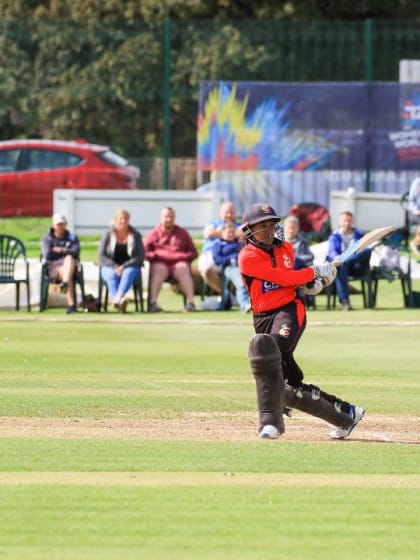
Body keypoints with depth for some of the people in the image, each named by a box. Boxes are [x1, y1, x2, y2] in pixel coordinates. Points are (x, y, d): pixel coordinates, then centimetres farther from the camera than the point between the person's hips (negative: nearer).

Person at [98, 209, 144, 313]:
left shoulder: (136, 235, 8)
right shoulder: (108, 235, 8)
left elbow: (140, 257, -1)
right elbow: (102, 256, 1)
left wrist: (124, 266, -16)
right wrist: (115, 267, -16)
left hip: (130, 267, 0)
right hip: (110, 267, 0)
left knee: (128, 273, -36)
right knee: (112, 275, -35)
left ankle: (118, 298, -62)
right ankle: (117, 300, -60)